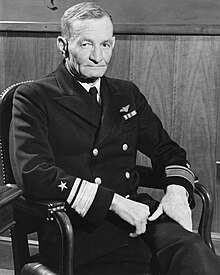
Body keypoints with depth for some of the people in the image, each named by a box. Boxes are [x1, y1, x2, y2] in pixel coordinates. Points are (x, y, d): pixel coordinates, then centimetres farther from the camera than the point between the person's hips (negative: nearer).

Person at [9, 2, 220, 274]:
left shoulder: (127, 94, 19)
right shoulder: (32, 98, 1)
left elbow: (168, 151, 21)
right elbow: (32, 173, -12)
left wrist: (177, 191, -3)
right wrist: (113, 201, -19)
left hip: (136, 213, 5)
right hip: (77, 229, -4)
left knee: (192, 250, -26)